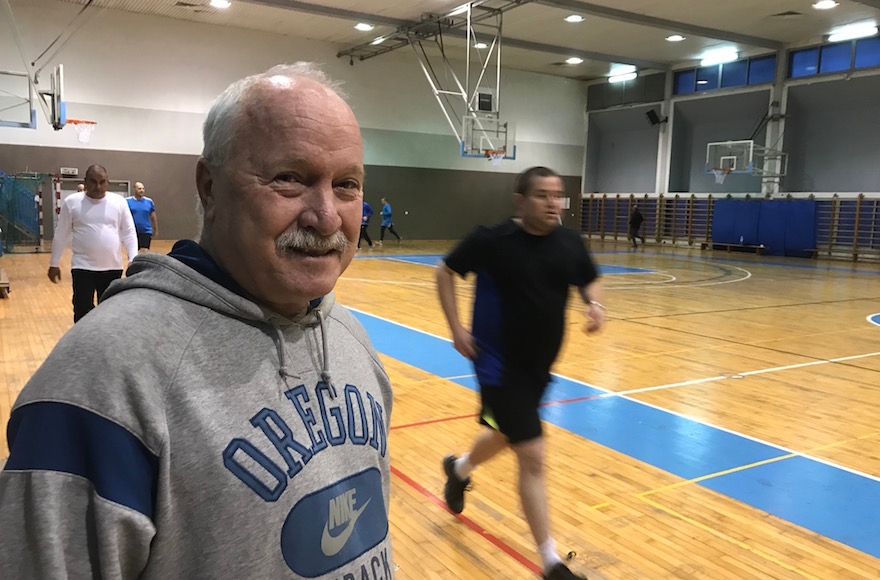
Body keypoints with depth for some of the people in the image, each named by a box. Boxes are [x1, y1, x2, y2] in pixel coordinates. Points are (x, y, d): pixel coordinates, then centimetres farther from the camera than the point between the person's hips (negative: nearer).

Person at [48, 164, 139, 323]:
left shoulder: (119, 202, 2)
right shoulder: (72, 202, -1)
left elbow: (128, 233, 4)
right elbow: (61, 235, 5)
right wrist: (54, 264, 7)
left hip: (113, 268, 2)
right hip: (83, 268, -1)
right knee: (83, 312, -1)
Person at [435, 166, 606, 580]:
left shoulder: (570, 243, -3)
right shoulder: (491, 240, -16)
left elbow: (589, 281, 13)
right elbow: (445, 272, -3)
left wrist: (595, 305, -10)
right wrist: (456, 328, -10)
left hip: (540, 364, 7)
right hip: (500, 364, -6)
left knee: (506, 434, 27)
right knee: (533, 457, -7)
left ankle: (458, 469, 59)